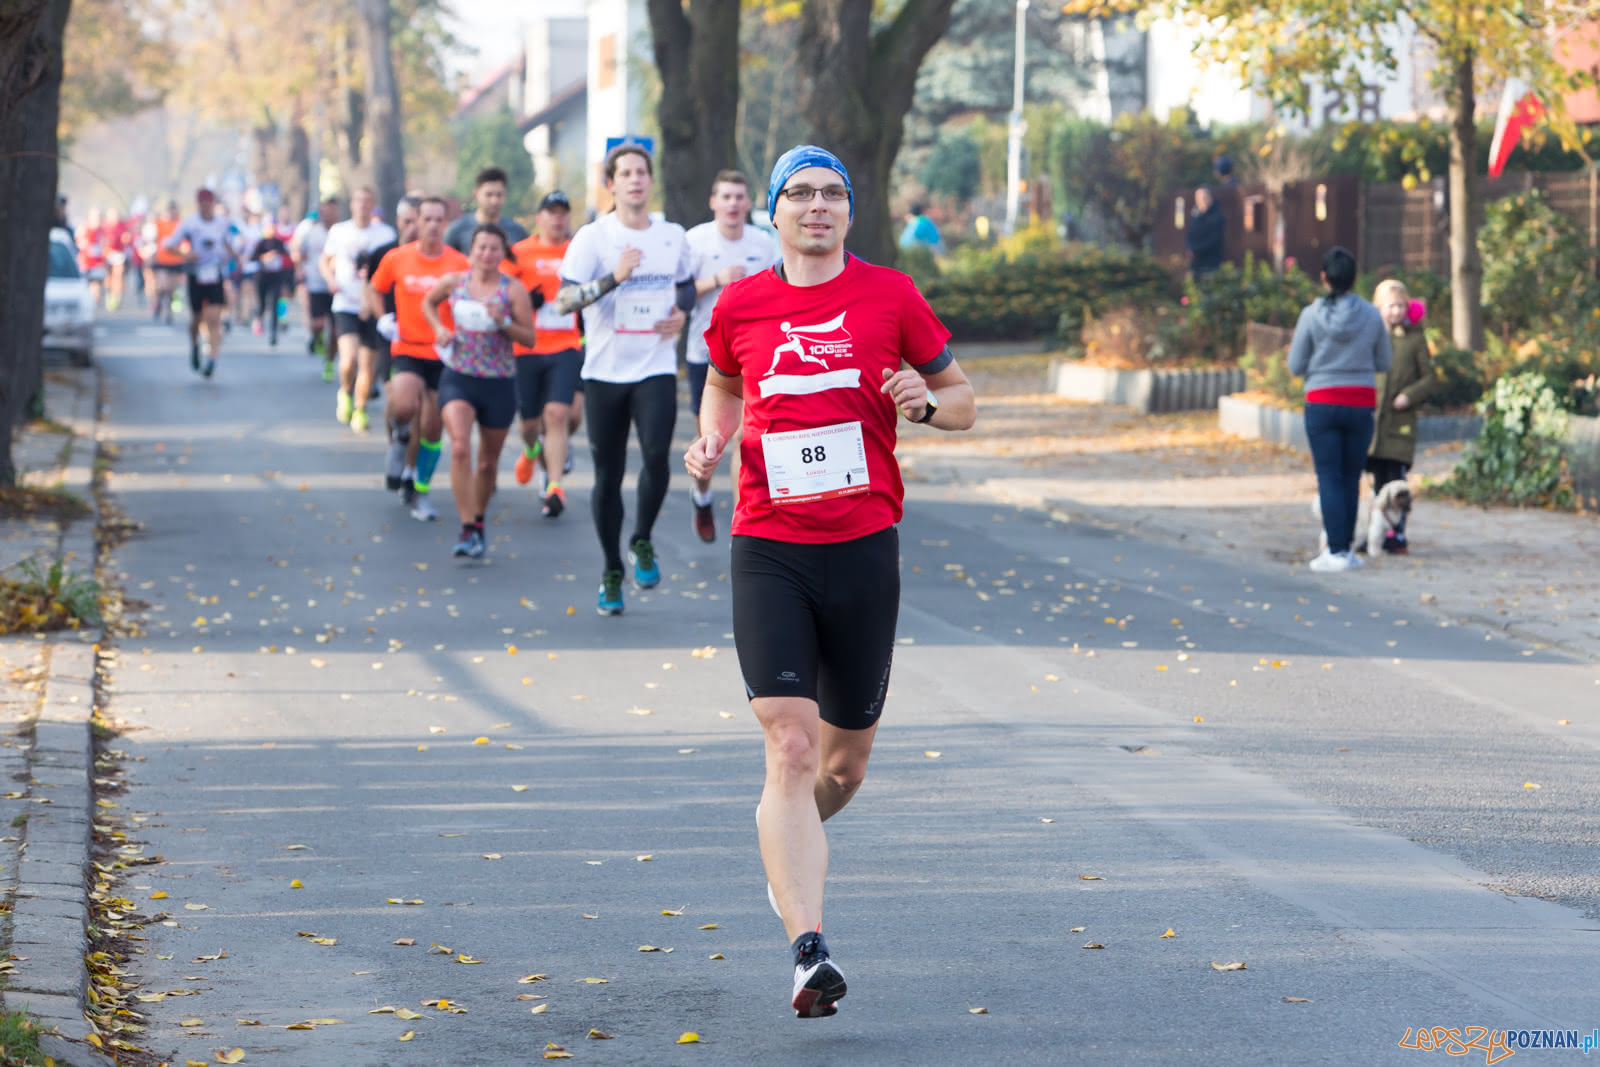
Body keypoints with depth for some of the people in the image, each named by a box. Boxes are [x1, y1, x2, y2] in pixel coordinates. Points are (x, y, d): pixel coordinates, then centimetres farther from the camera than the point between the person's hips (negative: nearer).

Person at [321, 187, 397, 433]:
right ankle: (345, 393, 11)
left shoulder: (386, 233, 1)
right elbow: (326, 261, 16)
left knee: (368, 365, 3)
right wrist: (331, 280, -4)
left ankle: (360, 409, 25)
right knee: (349, 358, -19)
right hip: (345, 305, -1)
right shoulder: (339, 231, 3)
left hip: (373, 308, 1)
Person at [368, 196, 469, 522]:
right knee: (405, 407, -27)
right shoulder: (396, 259, -2)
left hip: (443, 354, 1)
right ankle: (400, 428, 11)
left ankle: (419, 491, 23)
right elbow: (375, 290, 13)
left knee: (433, 428, 5)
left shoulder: (459, 264, -3)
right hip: (407, 348, -1)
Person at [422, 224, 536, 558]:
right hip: (458, 377, 0)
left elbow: (529, 338, -4)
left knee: (488, 461, 12)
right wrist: (439, 328, 3)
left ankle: (479, 520, 36)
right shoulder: (453, 282, 1)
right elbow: (428, 302, 22)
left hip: (500, 382, 0)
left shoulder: (513, 289, -4)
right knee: (460, 448, -21)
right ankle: (467, 530, -21)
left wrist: (503, 322, -21)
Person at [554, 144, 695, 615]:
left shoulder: (673, 236, 7)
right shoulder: (593, 237, -5)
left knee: (657, 454, -21)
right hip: (605, 370, -1)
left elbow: (686, 285, 25)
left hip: (656, 368, 1)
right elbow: (563, 299, -14)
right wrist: (612, 278, -27)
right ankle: (612, 572, 21)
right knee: (608, 475, 5)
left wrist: (682, 312, 3)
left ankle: (642, 541, 4)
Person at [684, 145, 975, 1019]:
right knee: (789, 745, -16)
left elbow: (963, 402, 10)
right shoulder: (741, 305, 5)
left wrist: (926, 402, -12)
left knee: (844, 760, 12)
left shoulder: (890, 296, 2)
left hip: (864, 546, 1)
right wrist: (709, 440, 6)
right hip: (768, 548, -1)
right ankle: (808, 954, -21)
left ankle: (789, 836, 48)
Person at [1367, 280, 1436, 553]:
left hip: (1400, 421, -2)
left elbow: (1429, 377, 5)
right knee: (1378, 480, 7)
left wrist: (1409, 396, -11)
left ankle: (1397, 533, -4)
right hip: (1372, 419, 2)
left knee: (1396, 479, -8)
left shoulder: (1415, 338, 2)